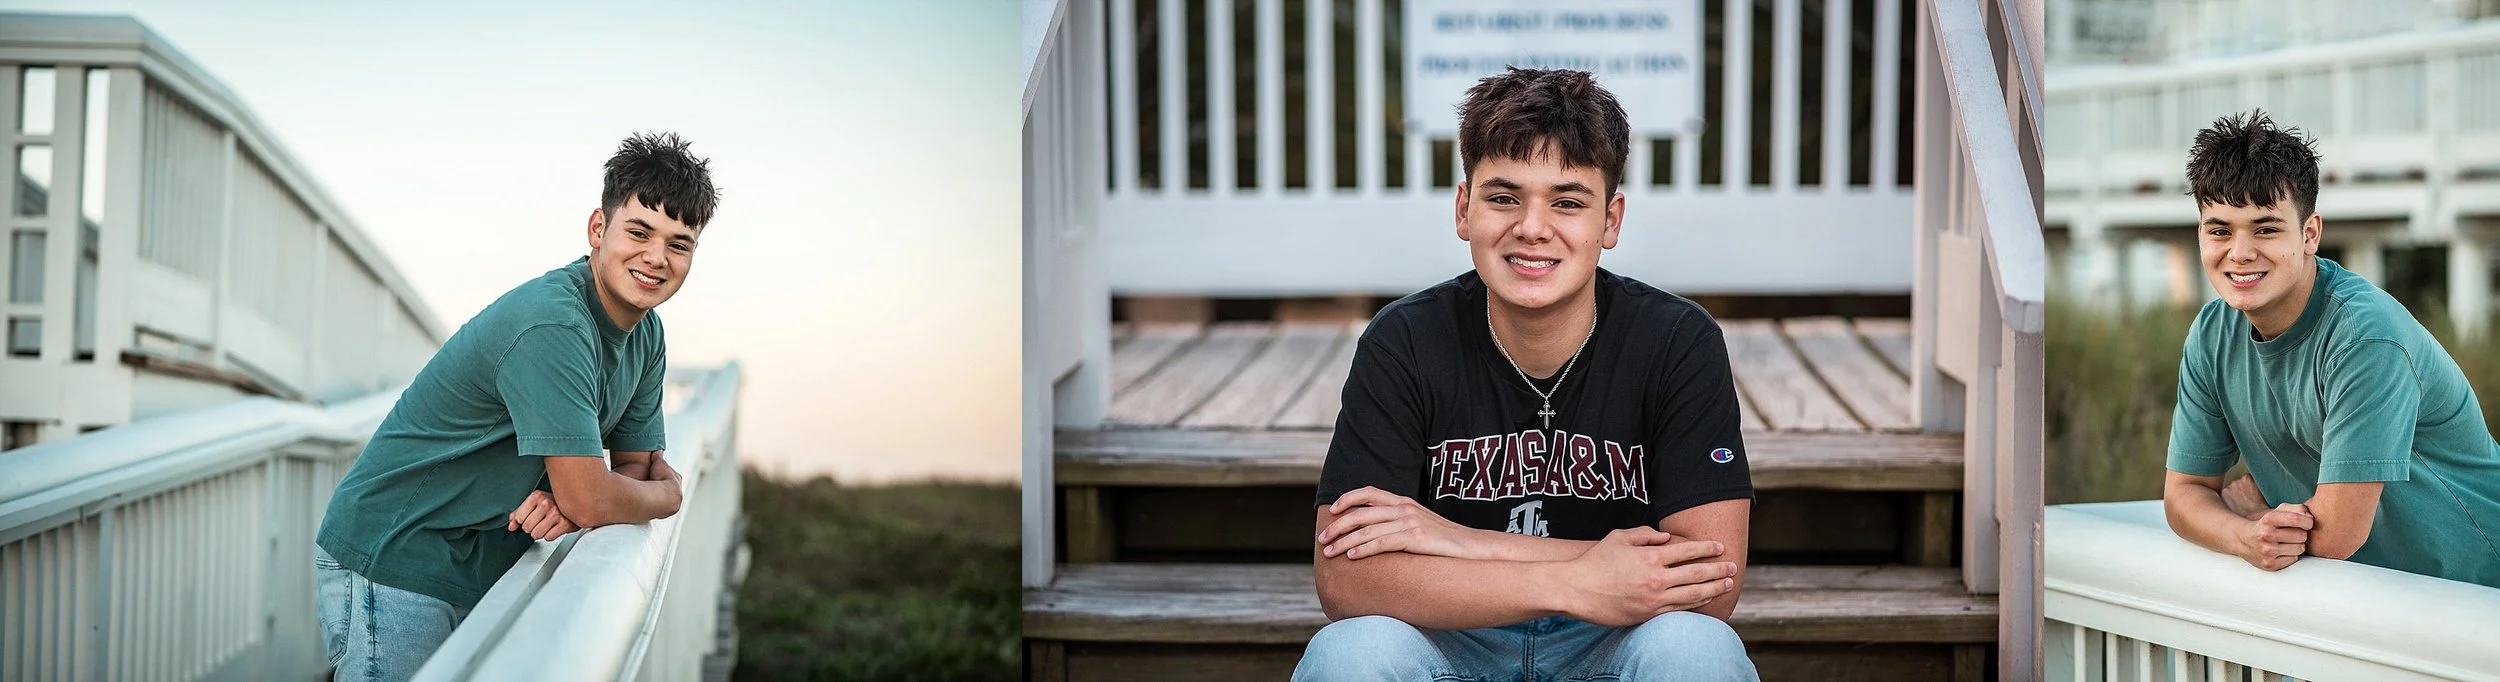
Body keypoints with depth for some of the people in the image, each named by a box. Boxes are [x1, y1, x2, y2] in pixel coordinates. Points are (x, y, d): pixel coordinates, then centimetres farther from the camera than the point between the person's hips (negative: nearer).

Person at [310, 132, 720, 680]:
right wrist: (669, 493, -5)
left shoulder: (646, 335, 3)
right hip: (393, 559, -8)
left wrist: (568, 505, -15)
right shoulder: (552, 325, -26)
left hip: (484, 572, 8)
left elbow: (636, 465, 8)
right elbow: (591, 500, -26)